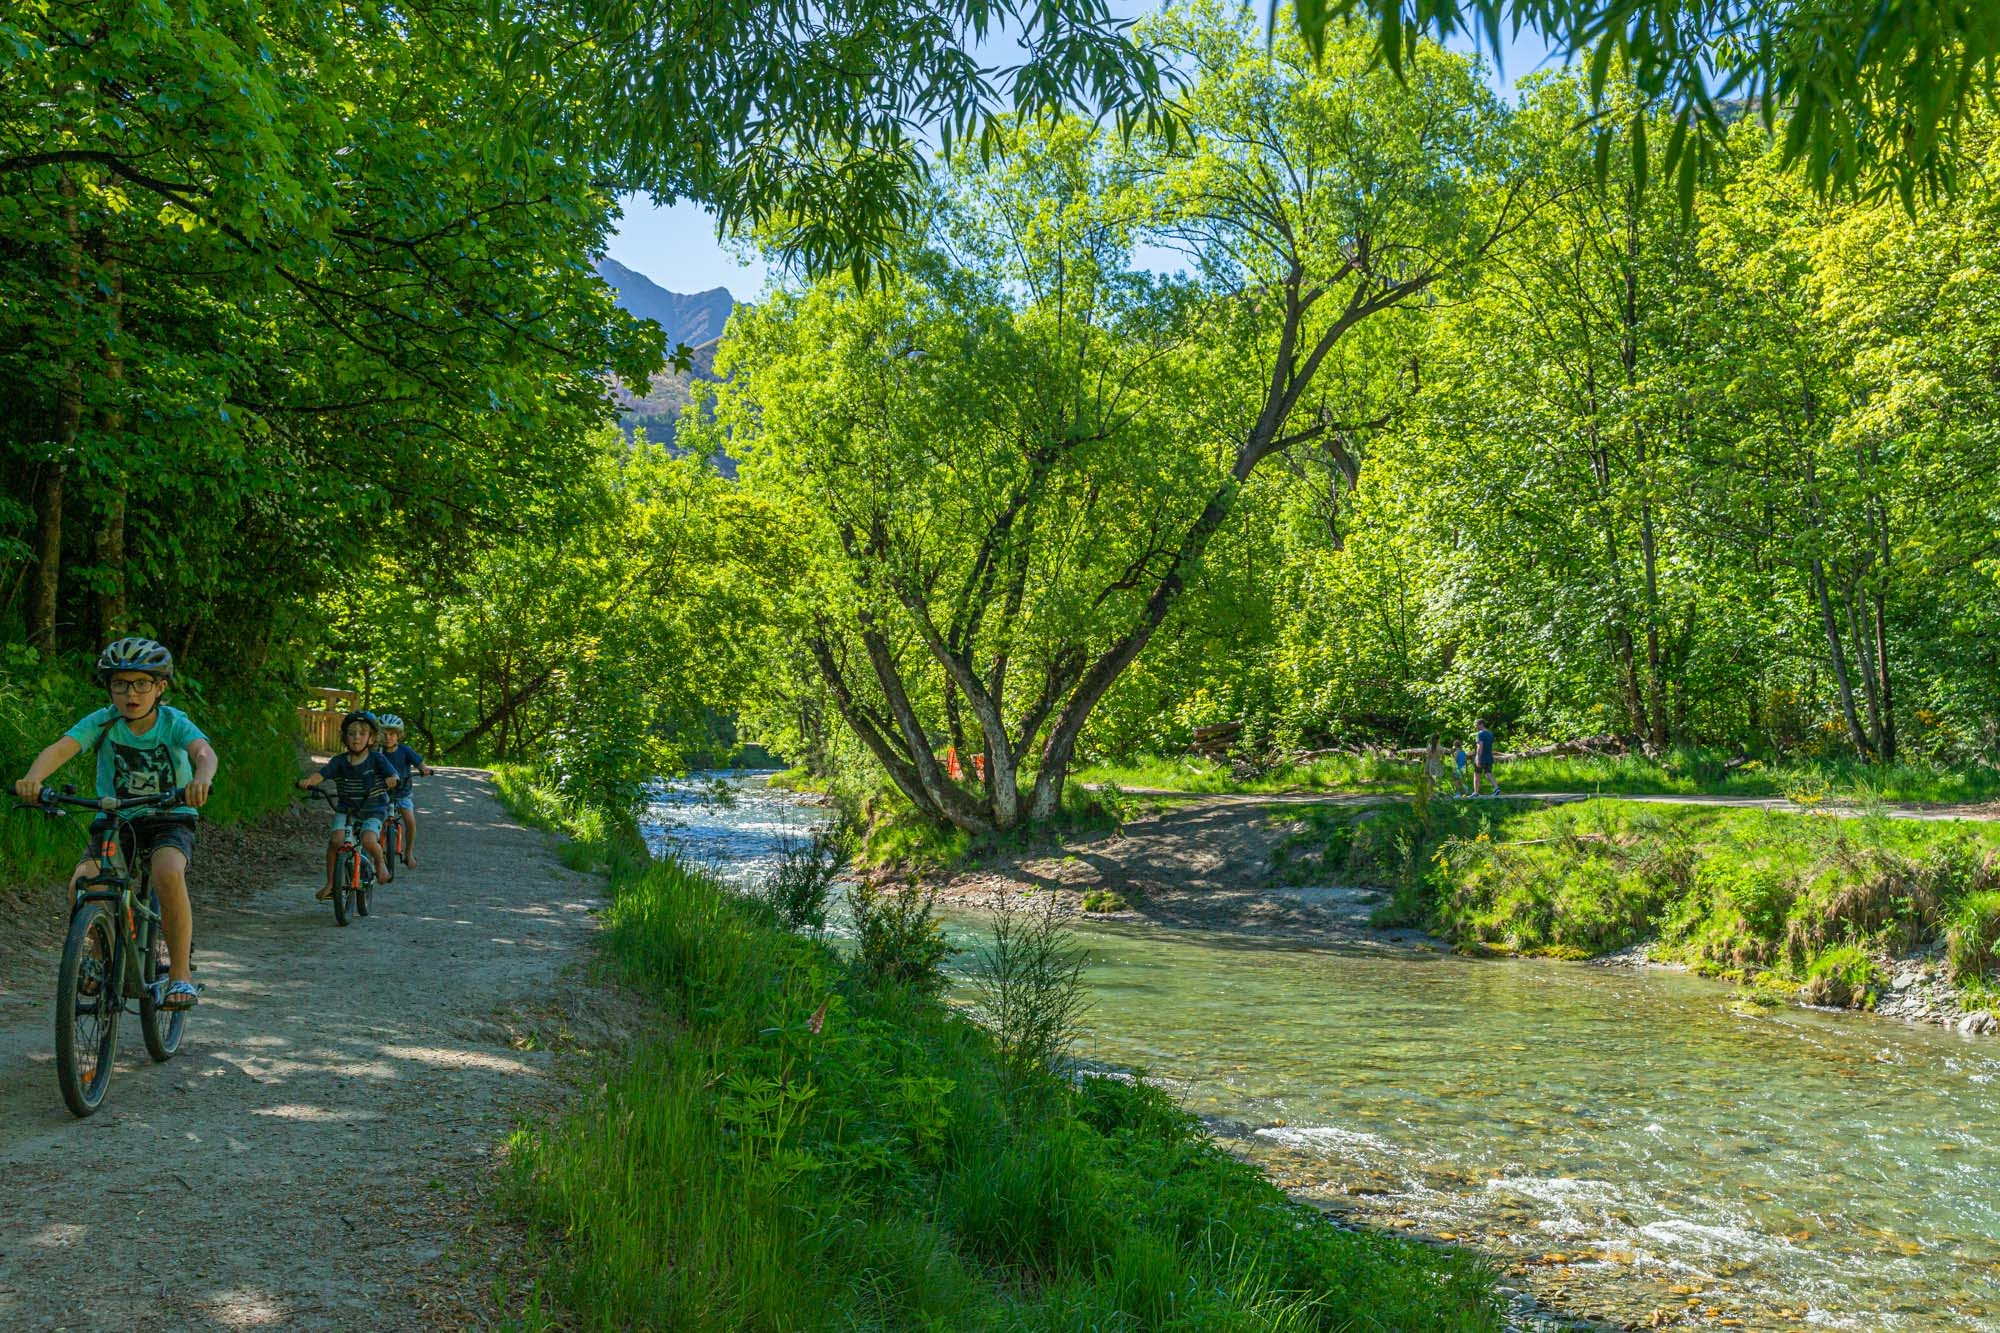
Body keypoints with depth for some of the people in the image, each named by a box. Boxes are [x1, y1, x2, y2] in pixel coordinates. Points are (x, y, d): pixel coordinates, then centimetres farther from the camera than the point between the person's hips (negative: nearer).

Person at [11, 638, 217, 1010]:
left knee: (168, 874, -33)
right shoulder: (103, 722, -8)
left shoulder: (174, 723, -13)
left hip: (170, 821, -3)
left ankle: (180, 972, -17)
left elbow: (204, 750, -33)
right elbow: (61, 748, -25)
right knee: (82, 885, -24)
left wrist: (202, 778, -58)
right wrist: (33, 778, -47)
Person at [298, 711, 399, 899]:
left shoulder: (376, 759, -6)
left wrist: (393, 779, -45)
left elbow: (392, 773, -20)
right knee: (335, 841, -19)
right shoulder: (339, 762, -2)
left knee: (368, 840, -26)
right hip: (346, 810, 2)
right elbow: (322, 773, -16)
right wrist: (308, 781, -38)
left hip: (373, 811, -2)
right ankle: (330, 883, -2)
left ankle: (381, 863, 8)